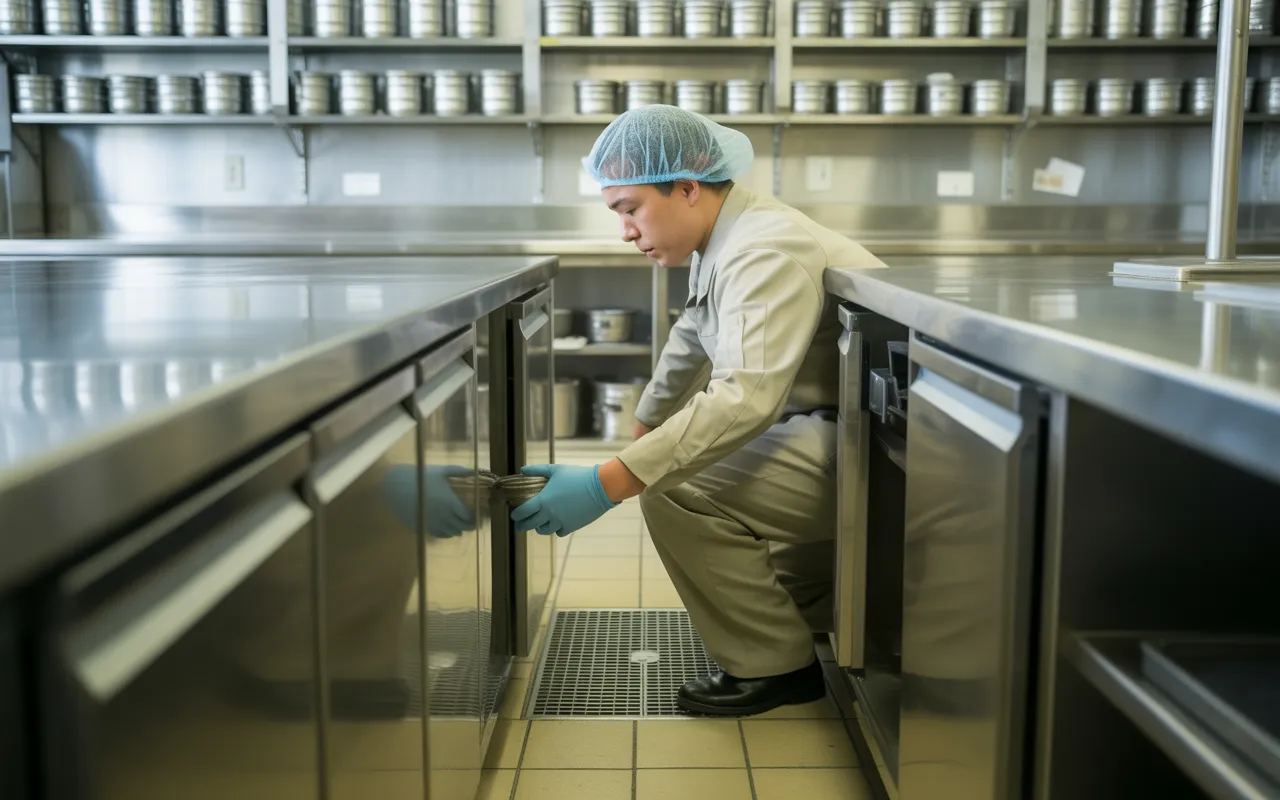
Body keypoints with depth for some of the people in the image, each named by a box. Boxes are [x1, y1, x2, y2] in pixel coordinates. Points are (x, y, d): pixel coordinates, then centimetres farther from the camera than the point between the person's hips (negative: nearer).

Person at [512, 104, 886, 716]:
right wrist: (638, 442, 31)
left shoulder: (765, 253, -24)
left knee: (677, 493, -23)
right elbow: (686, 352, 24)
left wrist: (605, 487, -39)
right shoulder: (718, 241, 8)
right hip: (824, 431, 11)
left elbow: (744, 398, -37)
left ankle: (773, 665, -3)